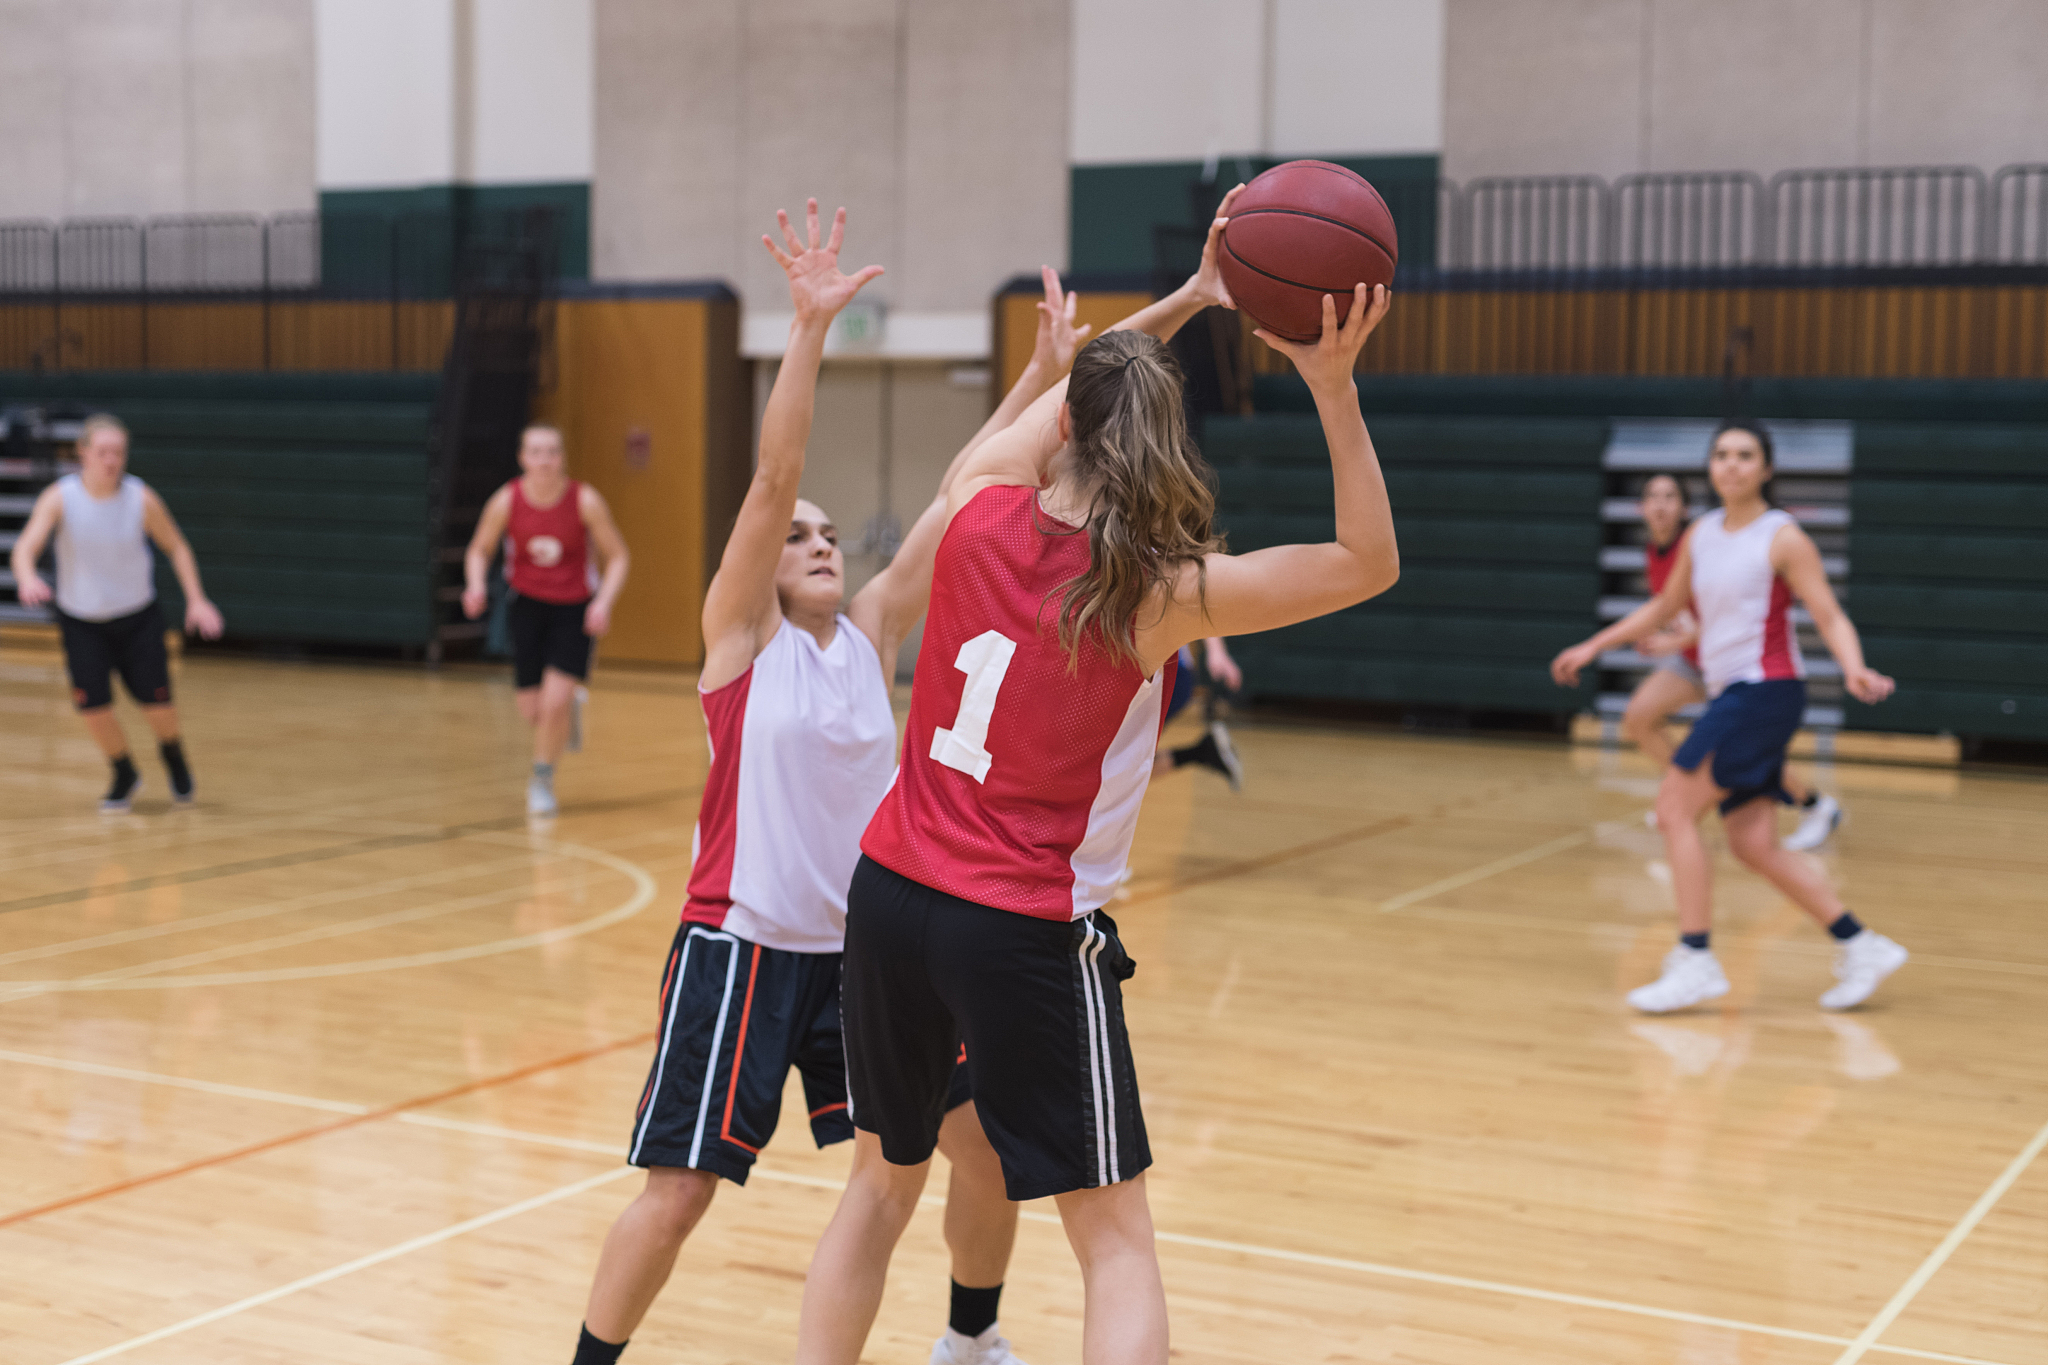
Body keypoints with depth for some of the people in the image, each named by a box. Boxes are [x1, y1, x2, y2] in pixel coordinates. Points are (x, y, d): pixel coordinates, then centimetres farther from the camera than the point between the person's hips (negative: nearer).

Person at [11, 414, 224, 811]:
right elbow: (26, 546, -30)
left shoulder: (142, 499, -15)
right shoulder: (59, 497, -19)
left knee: (156, 699, -5)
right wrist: (27, 578, -53)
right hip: (81, 620, 0)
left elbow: (176, 547, -1)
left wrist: (196, 600, -10)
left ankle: (172, 754, 31)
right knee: (92, 702, -11)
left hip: (138, 617, 0)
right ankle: (124, 775, 17)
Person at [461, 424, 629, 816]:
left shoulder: (586, 500, -17)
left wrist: (604, 601, -22)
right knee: (532, 710, 3)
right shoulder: (506, 501, -13)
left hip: (575, 609, -2)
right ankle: (568, 710, 41)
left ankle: (542, 779, 9)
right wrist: (476, 585, -17)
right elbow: (479, 550, 2)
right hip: (528, 605, 2)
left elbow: (617, 557, -8)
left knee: (555, 702, -15)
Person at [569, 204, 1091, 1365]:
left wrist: (1044, 373, -5)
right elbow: (773, 479, -17)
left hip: (868, 943, 5)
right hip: (745, 948, -5)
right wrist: (812, 326, -26)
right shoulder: (741, 634, -4)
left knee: (993, 1146, 8)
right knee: (678, 1191, -6)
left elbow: (962, 495, 0)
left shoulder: (872, 631, 6)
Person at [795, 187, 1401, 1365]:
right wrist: (1333, 387, -15)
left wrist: (1186, 299, 17)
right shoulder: (1158, 596, -15)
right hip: (1028, 934, -5)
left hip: (892, 897, 5)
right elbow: (1370, 564, -7)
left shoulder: (979, 515, -3)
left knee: (884, 1181, 24)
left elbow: (1060, 404, 19)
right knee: (1117, 1238, 7)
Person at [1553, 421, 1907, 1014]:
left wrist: (1855, 671, -30)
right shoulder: (1700, 535, 13)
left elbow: (1830, 616, -11)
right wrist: (1592, 647, 24)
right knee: (1754, 845, 3)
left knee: (1675, 808, -12)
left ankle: (1695, 961, -9)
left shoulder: (1782, 537, -7)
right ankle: (1860, 947, 13)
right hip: (1730, 695, 7)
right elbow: (1664, 607, 25)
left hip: (1765, 691, -7)